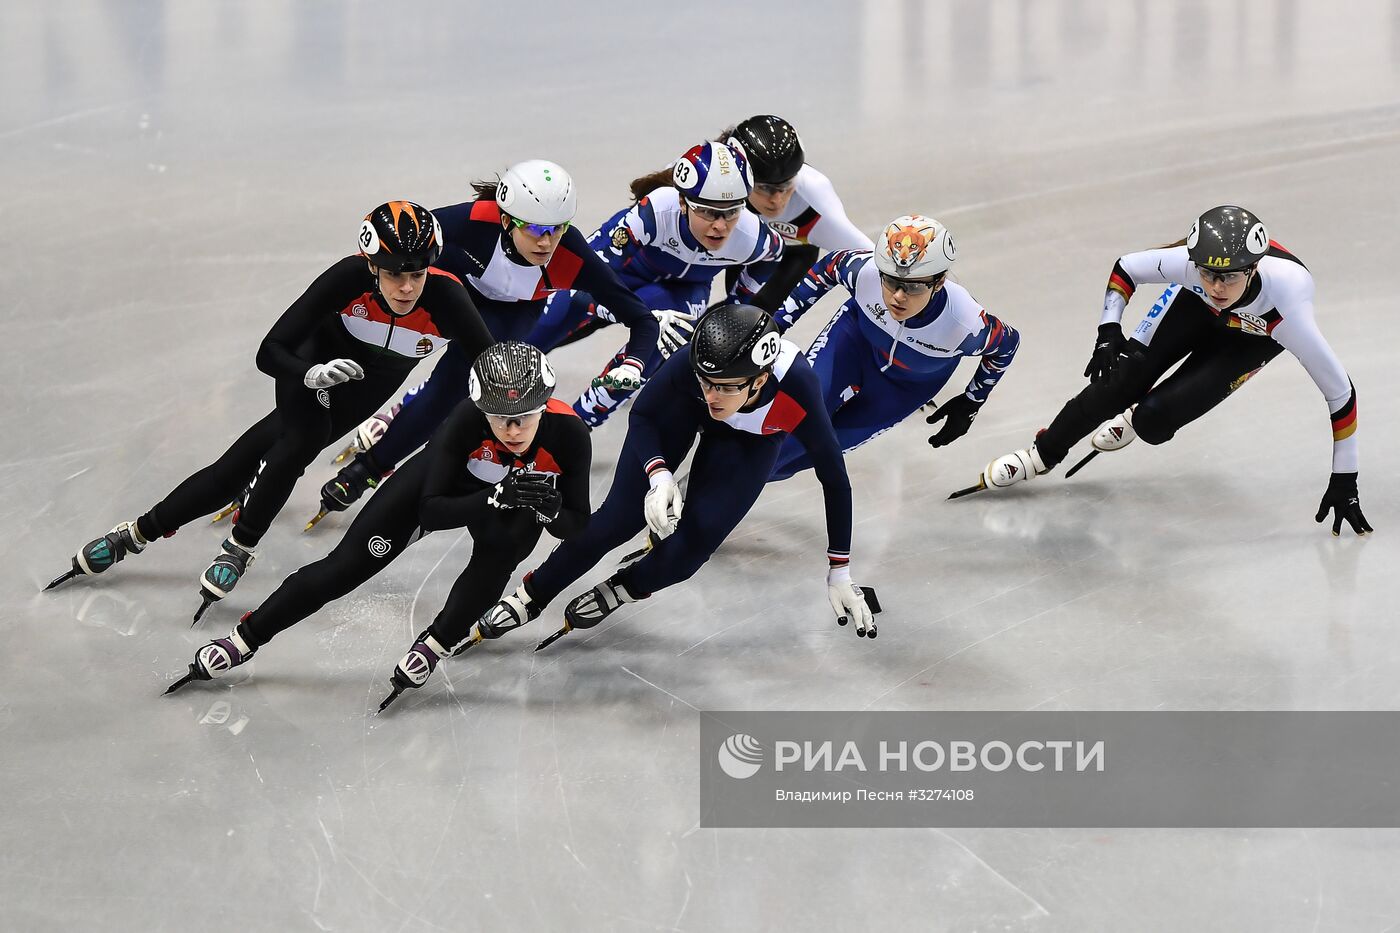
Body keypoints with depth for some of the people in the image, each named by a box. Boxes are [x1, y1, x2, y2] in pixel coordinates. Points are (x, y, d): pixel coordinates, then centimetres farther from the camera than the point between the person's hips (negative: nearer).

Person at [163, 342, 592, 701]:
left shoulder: (568, 432, -35)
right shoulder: (468, 419, -38)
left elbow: (575, 526, -23)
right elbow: (431, 510, -35)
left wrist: (547, 507, -46)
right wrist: (497, 498, -50)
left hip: (512, 503, 1)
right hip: (444, 482, -1)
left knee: (499, 553, -33)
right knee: (349, 565, -6)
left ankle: (435, 644, -10)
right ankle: (244, 639, 8)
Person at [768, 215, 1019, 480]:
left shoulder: (965, 324, -40)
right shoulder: (864, 271, -37)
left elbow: (1007, 343, -16)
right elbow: (827, 269, -11)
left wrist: (971, 404, -5)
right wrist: (776, 322, -8)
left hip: (909, 385, 0)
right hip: (857, 337, 1)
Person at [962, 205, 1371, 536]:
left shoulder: (1286, 310, -45)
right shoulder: (1190, 262, -39)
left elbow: (1340, 391, -34)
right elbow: (1125, 268, -15)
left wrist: (1344, 481, -29)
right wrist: (1109, 333, -28)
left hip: (1253, 336, -2)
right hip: (1195, 305, 2)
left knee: (1153, 421, -14)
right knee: (1120, 380, -12)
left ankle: (1136, 420, 25)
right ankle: (1043, 454, 12)